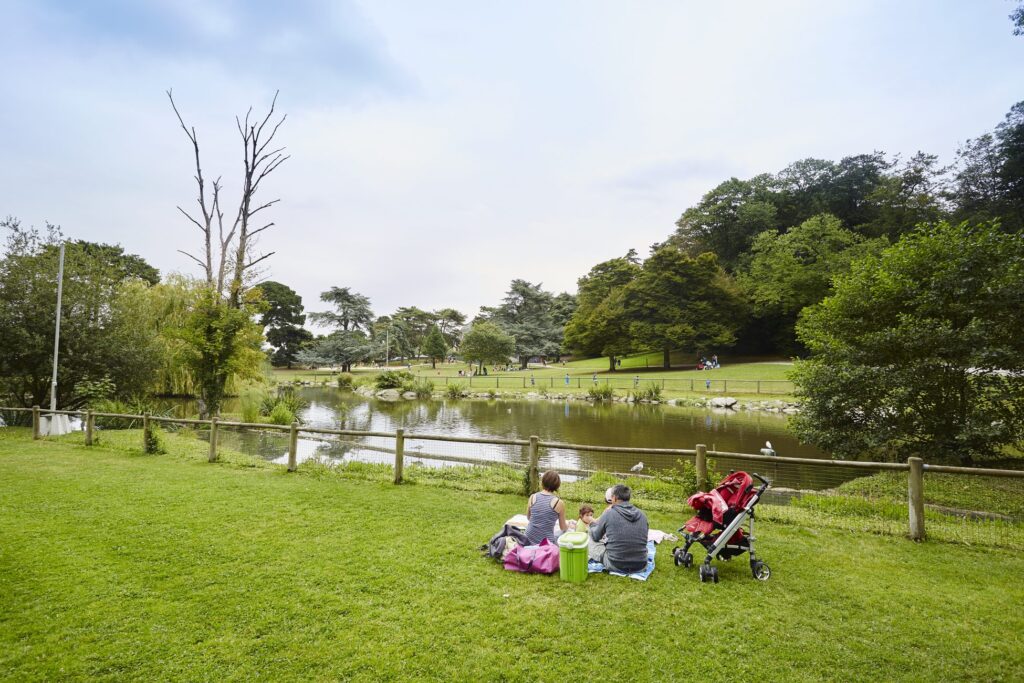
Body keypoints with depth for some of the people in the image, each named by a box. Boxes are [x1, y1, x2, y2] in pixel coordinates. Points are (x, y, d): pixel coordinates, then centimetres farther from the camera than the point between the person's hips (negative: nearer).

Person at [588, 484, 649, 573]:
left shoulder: (609, 513, -9)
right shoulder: (642, 515, 2)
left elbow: (595, 537, 6)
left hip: (616, 566, -5)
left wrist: (593, 523, 29)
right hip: (640, 566, 5)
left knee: (590, 541, 16)